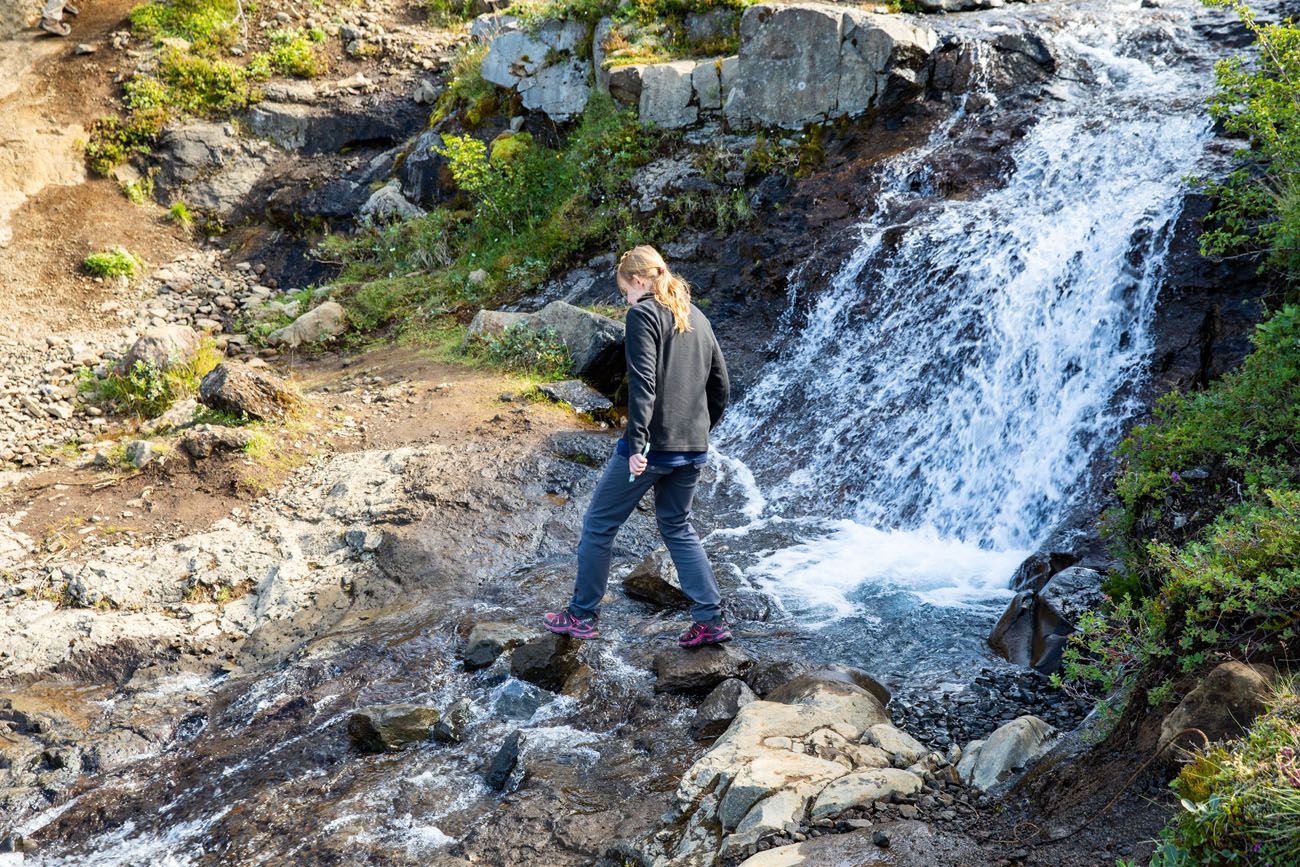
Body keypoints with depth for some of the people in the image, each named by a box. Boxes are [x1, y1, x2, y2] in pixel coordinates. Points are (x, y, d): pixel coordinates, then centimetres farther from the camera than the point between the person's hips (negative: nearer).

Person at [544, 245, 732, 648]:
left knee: (599, 525, 8)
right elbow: (721, 388, 16)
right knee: (678, 528, 20)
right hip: (693, 449, 7)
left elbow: (642, 384, -20)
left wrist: (637, 444, -23)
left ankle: (582, 615, 16)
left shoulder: (643, 314, -8)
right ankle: (711, 619, 13)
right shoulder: (697, 318, 14)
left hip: (651, 446, -7)